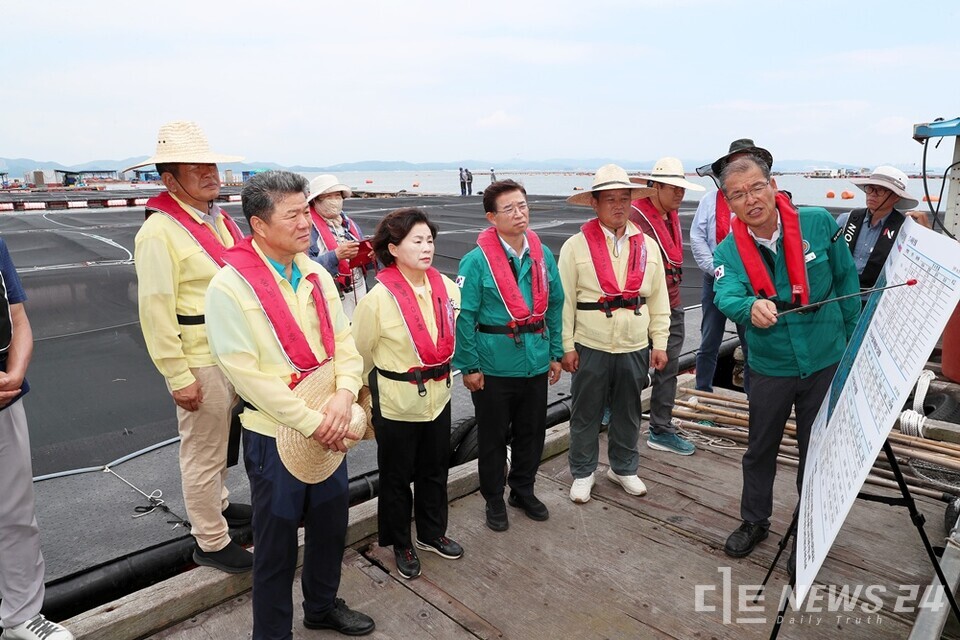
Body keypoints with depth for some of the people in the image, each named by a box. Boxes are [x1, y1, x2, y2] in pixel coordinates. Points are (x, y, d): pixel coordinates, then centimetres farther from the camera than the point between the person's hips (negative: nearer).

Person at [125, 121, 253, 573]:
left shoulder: (220, 220, 9)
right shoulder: (160, 232, -17)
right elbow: (156, 312, -19)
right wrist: (178, 377, -18)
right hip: (200, 362, -8)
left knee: (221, 442, 24)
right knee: (203, 453, 5)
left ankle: (216, 504, 45)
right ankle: (211, 542, 21)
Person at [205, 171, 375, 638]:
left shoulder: (317, 276, 3)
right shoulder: (231, 286, -15)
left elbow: (344, 343, 2)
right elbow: (247, 372, -19)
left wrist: (344, 395, -17)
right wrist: (310, 421, -20)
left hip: (330, 430, 6)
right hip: (275, 434, -6)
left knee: (331, 525, 21)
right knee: (277, 543, 11)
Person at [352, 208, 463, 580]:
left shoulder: (446, 286, -5)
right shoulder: (379, 297, -19)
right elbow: (360, 352, -8)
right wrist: (362, 394, 3)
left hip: (438, 395, 5)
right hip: (396, 400, -5)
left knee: (434, 470, 20)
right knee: (397, 476, 14)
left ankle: (432, 534, 42)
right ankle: (400, 545, 35)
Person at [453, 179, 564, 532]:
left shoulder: (543, 255, 2)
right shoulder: (477, 260, -12)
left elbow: (554, 305, 9)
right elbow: (465, 317, -12)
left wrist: (556, 353, 9)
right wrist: (469, 366, -12)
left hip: (536, 363, 5)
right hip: (494, 367, -4)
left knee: (532, 432, 18)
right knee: (493, 436, 12)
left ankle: (523, 490, 41)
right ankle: (494, 500, 32)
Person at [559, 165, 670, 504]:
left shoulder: (647, 245, 3)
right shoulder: (576, 246, -7)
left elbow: (658, 299, 6)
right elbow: (565, 300, -7)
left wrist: (659, 343, 4)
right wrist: (566, 346, -8)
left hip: (635, 348, 3)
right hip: (590, 348, -3)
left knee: (628, 413, 17)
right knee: (585, 414, 10)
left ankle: (623, 467, 38)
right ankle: (582, 473, 28)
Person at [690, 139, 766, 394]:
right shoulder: (711, 199, 2)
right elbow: (696, 237, -1)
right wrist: (714, 269, -10)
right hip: (715, 282, 1)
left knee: (752, 346, 8)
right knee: (709, 345, 10)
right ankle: (702, 394, 23)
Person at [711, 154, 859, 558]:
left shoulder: (818, 223, -11)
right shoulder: (729, 251, -11)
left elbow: (846, 281, 1)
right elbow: (726, 296, -29)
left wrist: (853, 340, 6)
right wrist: (751, 308, -52)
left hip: (826, 362, 0)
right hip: (770, 367, 1)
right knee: (760, 449, 15)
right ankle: (754, 521, 37)